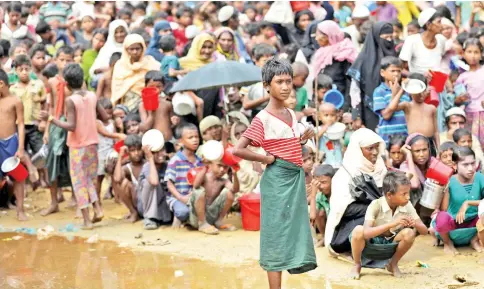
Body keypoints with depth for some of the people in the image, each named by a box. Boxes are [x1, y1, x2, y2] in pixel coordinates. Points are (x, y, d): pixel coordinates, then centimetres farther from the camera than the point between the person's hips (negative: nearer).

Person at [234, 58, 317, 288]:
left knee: (293, 232, 9)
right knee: (276, 234, -3)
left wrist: (301, 140, 6)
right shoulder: (263, 119, -12)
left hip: (296, 179, 7)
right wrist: (266, 159, -13)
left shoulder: (291, 115, 11)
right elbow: (238, 150, -19)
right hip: (277, 181, -7)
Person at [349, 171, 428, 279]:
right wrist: (392, 224, -48)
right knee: (358, 231, -36)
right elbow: (366, 233, -39)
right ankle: (357, 265, -6)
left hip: (390, 246, 4)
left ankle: (393, 264, 2)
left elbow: (424, 231, -11)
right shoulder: (376, 205, -26)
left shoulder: (407, 206, -13)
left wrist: (416, 224, -35)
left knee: (409, 233, -26)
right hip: (371, 245, -3)